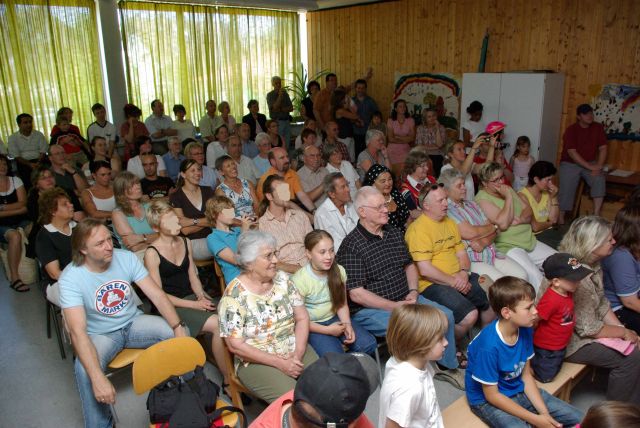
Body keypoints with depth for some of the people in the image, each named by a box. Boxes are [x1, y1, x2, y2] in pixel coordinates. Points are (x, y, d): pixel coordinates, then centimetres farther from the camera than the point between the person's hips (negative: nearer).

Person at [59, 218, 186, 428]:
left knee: (179, 332, -20)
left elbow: (157, 294, -15)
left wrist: (178, 327, -30)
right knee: (84, 370, -33)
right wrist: (98, 378, -41)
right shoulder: (70, 278, -22)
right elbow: (78, 332, -30)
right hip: (99, 334, -2)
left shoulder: (126, 258, -14)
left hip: (133, 322, 3)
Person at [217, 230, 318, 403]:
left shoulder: (283, 279, 2)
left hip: (296, 350, 5)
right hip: (258, 361, -4)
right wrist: (280, 363, -16)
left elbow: (302, 318, 3)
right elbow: (235, 345, -14)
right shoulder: (234, 295, -13)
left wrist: (297, 354, -12)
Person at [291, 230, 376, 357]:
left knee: (369, 344, -13)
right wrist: (327, 330, -16)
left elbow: (342, 304, 5)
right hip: (313, 326, -5)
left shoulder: (339, 271, -5)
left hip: (335, 318, 5)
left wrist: (347, 324, -14)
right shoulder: (299, 280, -20)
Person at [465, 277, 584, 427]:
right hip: (487, 401, -7)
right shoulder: (489, 345, -31)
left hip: (519, 391, 7)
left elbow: (526, 375, 2)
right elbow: (492, 395, -21)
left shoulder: (525, 330, -10)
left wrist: (544, 413, -9)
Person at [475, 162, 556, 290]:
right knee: (534, 275, -27)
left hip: (529, 241, 8)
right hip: (507, 247, -8)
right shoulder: (482, 199, -11)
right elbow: (503, 224, -21)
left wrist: (521, 219, -12)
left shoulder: (507, 189, 13)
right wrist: (508, 197, -17)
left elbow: (528, 211, 12)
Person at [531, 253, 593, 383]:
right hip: (546, 349, -9)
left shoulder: (567, 293, -9)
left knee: (555, 371, 26)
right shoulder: (550, 300, -36)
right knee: (545, 377, 8)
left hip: (560, 346, 9)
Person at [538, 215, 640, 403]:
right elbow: (588, 329, -25)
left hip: (583, 328, 10)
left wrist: (623, 330, -3)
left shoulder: (593, 264, -1)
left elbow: (602, 303, 8)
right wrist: (623, 333, -10)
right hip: (568, 340, -9)